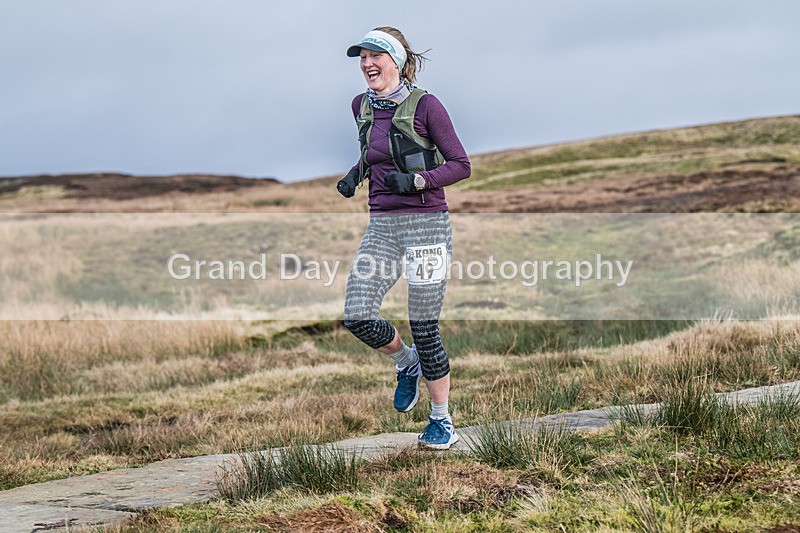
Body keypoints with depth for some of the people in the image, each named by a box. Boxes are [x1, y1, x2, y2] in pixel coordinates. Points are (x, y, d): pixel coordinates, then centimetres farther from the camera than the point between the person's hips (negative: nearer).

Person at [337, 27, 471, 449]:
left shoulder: (425, 105, -9)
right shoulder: (362, 106, 9)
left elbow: (461, 165, -6)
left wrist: (416, 181, -20)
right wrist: (356, 173, 8)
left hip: (425, 223, -5)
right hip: (381, 226, 6)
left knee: (424, 327, -2)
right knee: (357, 318, -7)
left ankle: (442, 421, 15)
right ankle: (406, 363, 24)